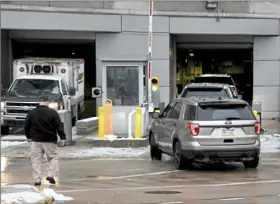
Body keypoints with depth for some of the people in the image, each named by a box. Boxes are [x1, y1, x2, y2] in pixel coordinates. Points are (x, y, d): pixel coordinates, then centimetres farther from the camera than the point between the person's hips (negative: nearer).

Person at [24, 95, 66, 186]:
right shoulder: (53, 112, -5)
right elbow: (59, 126, -9)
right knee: (53, 157, 12)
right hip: (50, 141, -2)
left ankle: (37, 179, 1)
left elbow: (26, 126, 8)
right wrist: (62, 138, -8)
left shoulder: (31, 113, 3)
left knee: (36, 160, 6)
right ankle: (51, 175, -4)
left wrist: (29, 136, 22)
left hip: (36, 141, 2)